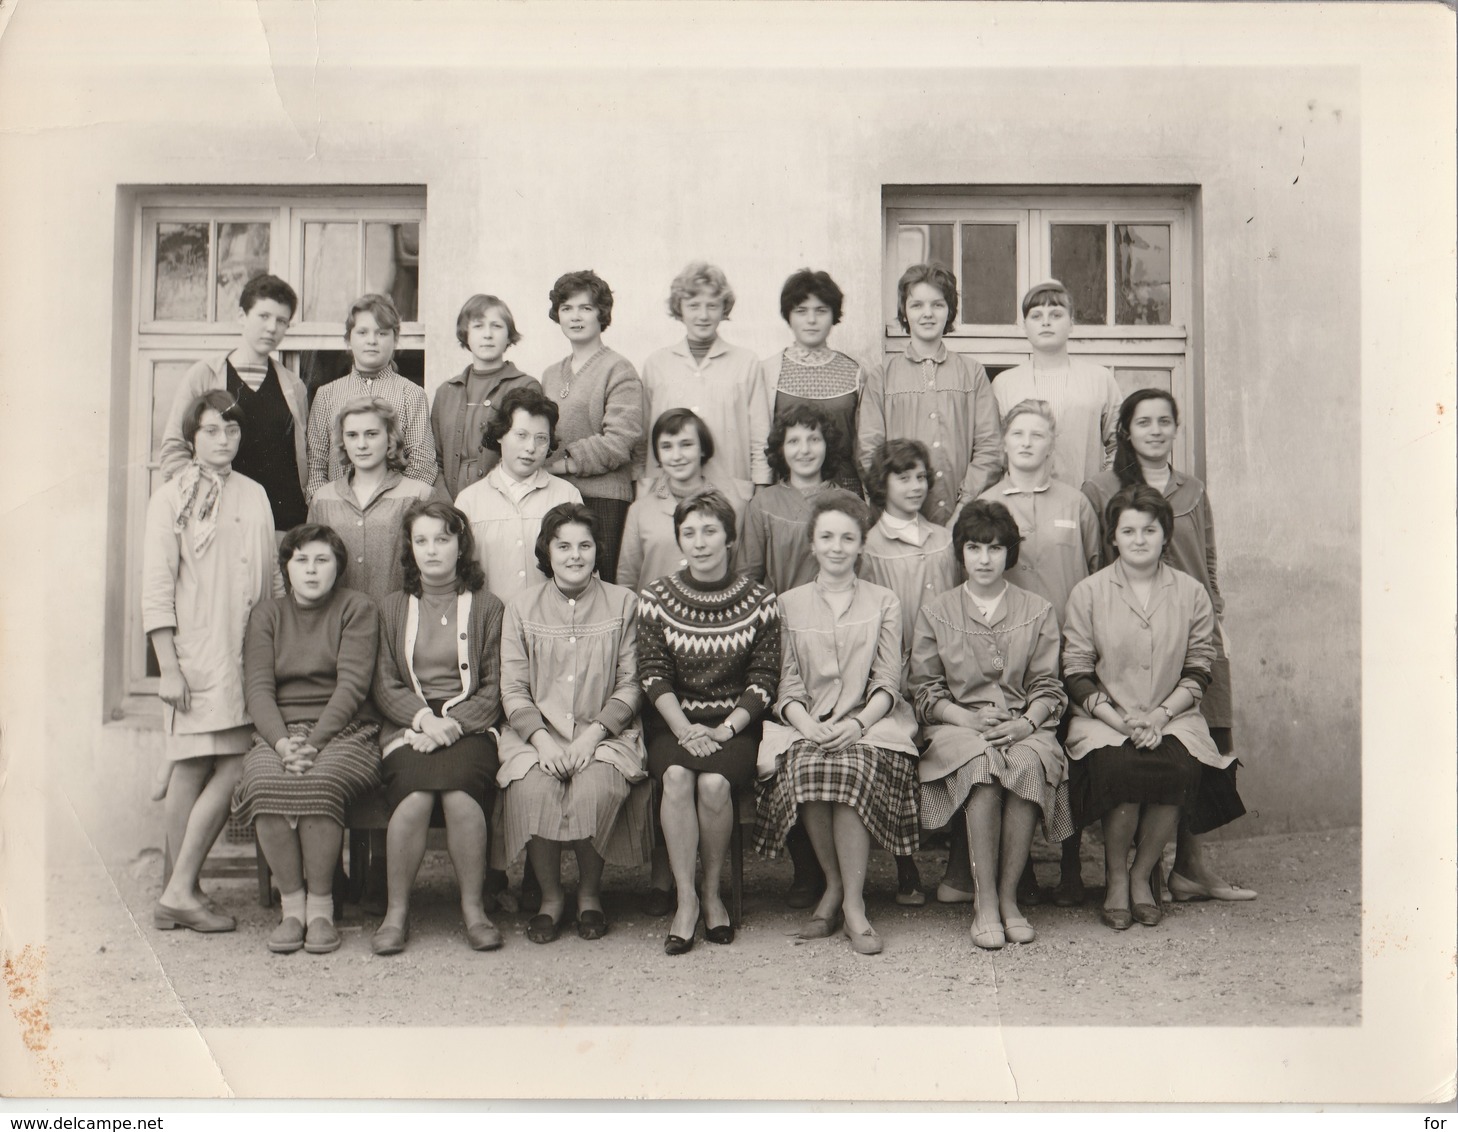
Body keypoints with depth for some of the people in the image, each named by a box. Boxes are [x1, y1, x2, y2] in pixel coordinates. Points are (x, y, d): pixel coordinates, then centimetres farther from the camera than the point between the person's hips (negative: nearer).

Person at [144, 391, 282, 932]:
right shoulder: (170, 499, 0)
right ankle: (181, 891, 5)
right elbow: (156, 589, -4)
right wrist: (169, 666, -10)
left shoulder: (255, 496, 14)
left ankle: (180, 892, 5)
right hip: (195, 655, -4)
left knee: (230, 772, -2)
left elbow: (273, 578, 17)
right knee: (191, 769, -4)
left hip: (247, 654, 4)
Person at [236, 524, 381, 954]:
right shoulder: (266, 614, 15)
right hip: (278, 732, 2)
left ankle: (320, 904, -18)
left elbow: (352, 685, -6)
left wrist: (314, 742, -18)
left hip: (343, 731, -2)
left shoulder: (357, 609, 6)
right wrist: (283, 742, -16)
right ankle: (291, 904, -17)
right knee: (265, 783, -31)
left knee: (319, 783, -34)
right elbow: (258, 689, 3)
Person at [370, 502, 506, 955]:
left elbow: (495, 688, 6)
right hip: (407, 729, 1)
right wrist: (422, 717, -10)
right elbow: (384, 687, 9)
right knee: (415, 797, -31)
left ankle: (473, 908, -15)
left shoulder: (486, 607, 12)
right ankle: (397, 910, -13)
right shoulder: (393, 608, 17)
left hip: (468, 727, -1)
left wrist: (453, 722, -10)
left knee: (460, 794, -32)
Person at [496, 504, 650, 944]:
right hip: (536, 733, 1)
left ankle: (590, 893, -4)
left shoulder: (622, 603, 8)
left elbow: (630, 685, 5)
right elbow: (513, 689, 5)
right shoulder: (522, 606, 9)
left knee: (596, 790, -31)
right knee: (533, 789, -30)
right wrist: (542, 740, -12)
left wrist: (593, 734, -10)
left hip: (603, 733, -1)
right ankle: (550, 896, -6)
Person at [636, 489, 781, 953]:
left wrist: (724, 730, -13)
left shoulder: (759, 602, 2)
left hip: (734, 723, -1)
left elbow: (764, 680, 0)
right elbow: (652, 674, -1)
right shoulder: (657, 597, 3)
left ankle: (713, 893, -7)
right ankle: (686, 899, -21)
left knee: (714, 782, -29)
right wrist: (683, 728, -15)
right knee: (677, 775, -30)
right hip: (673, 720, 1)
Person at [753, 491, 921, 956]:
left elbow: (888, 683, 5)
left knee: (853, 764, -35)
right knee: (804, 764, -34)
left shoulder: (884, 602, 14)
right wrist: (808, 724, -13)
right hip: (807, 727, 1)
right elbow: (788, 685, 8)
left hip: (869, 724, -1)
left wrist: (858, 723, -14)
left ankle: (852, 901, -26)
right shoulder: (789, 604, 16)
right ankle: (835, 886, -16)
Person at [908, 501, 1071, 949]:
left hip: (1025, 728, 1)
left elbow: (1048, 686, 10)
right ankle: (985, 903, -30)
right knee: (982, 763, -36)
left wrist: (1026, 722, -10)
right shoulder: (935, 614, 13)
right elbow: (925, 692, 8)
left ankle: (1008, 897, -24)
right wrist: (970, 718, -10)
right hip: (957, 727, -1)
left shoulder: (1037, 612, 15)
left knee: (1028, 764, -35)